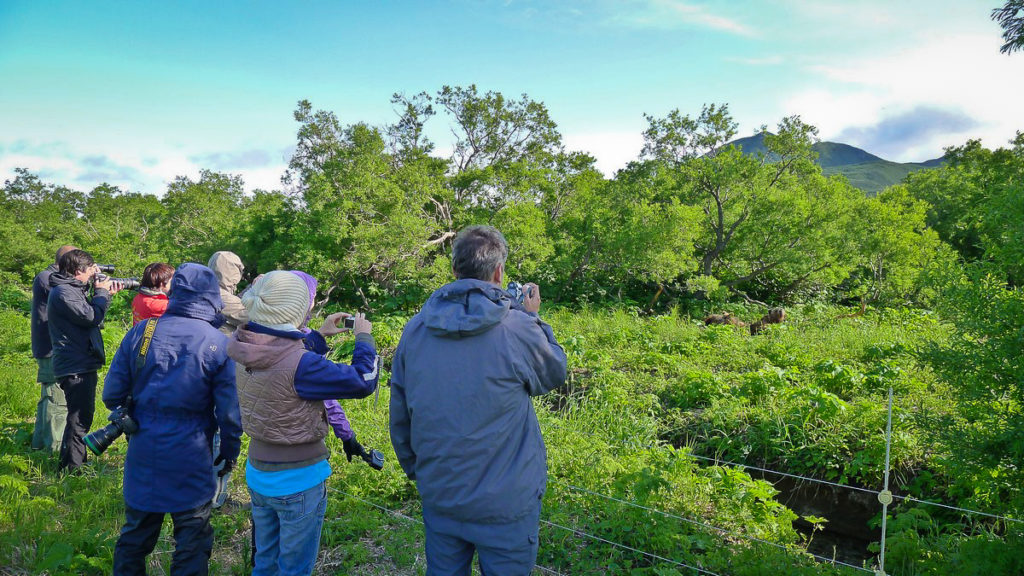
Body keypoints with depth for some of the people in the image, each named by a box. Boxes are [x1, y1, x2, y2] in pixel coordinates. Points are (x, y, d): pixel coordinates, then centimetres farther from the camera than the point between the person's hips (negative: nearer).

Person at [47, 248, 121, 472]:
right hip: (76, 368, -11)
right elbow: (91, 317, -22)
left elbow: (91, 317, 19)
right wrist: (101, 292, -8)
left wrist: (106, 294, 9)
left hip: (82, 365, 11)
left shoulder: (72, 289, 17)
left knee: (81, 417, 20)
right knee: (79, 419, -7)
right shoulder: (63, 292, -16)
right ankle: (71, 469, 0)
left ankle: (75, 465, 33)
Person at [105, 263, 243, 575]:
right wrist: (230, 452, 5)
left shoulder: (141, 332, -4)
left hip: (143, 454, 4)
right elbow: (230, 412, -11)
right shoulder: (219, 344, -12)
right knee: (192, 542, 11)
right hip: (190, 461, -3)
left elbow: (112, 395, 0)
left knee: (135, 537, 22)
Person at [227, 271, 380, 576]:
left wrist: (319, 336, 17)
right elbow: (363, 381, -22)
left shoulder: (248, 354, -6)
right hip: (299, 482, -7)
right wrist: (364, 337, -8)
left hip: (258, 476, 7)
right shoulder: (300, 364, -29)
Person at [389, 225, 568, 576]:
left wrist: (414, 469, 21)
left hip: (438, 495, 4)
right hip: (506, 502, -4)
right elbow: (555, 374, 1)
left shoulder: (415, 329, -4)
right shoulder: (519, 329, -20)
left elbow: (398, 415, 6)